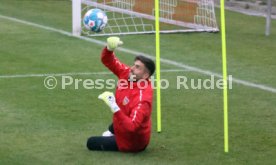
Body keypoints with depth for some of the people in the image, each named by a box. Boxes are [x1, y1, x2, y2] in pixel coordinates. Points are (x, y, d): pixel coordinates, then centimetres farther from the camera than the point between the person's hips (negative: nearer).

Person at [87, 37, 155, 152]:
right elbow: (107, 60, -10)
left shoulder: (143, 98, -38)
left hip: (130, 143, -8)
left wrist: (114, 108, -50)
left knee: (91, 143, 7)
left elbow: (131, 127, -43)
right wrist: (110, 48, -32)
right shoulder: (126, 73, -16)